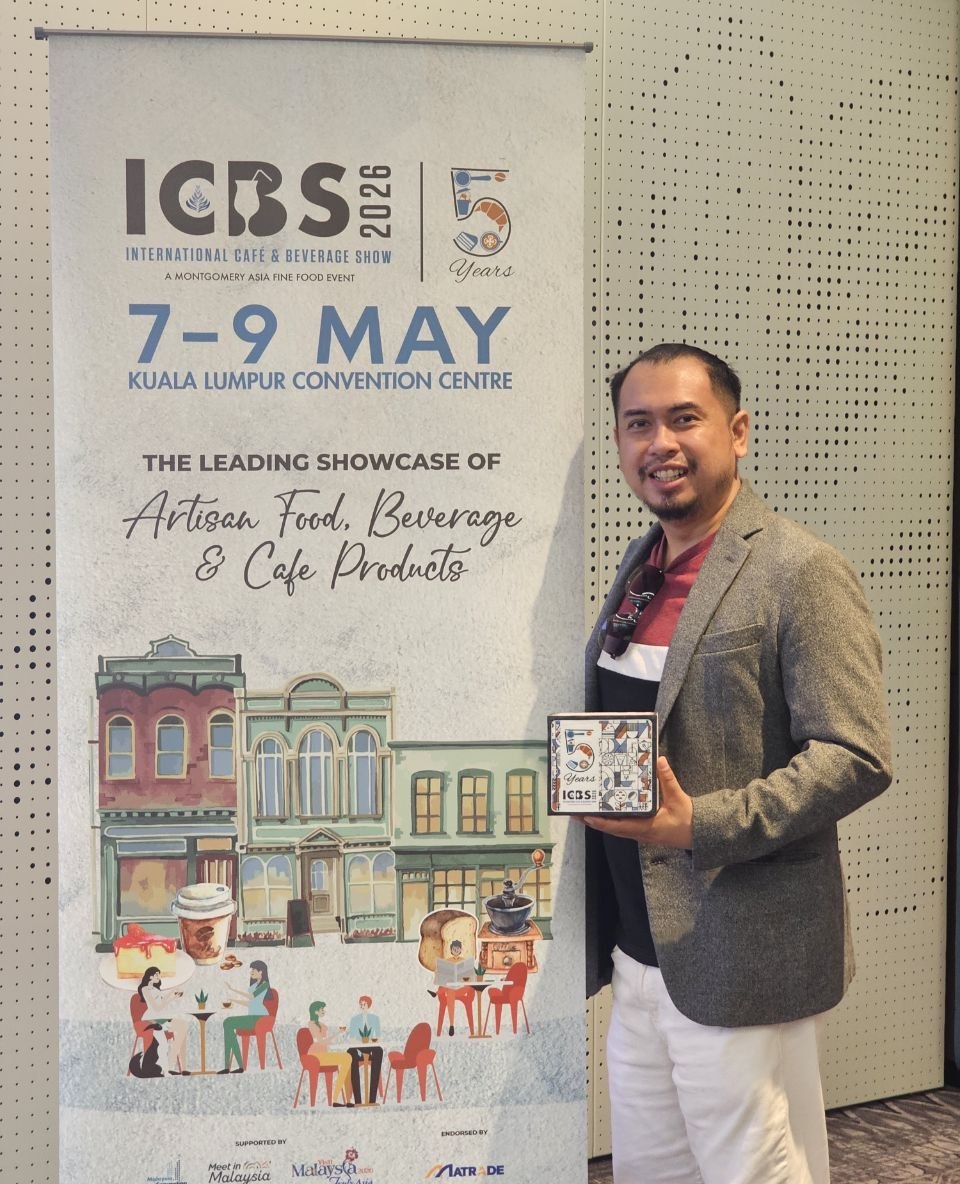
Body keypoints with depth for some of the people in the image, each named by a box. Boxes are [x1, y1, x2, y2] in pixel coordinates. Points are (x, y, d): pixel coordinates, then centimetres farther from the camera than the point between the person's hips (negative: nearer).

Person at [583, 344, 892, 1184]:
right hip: (639, 948, 8)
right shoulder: (642, 565, 10)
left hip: (738, 959, -7)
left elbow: (854, 757, -19)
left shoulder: (802, 573, -14)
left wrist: (701, 827, -25)